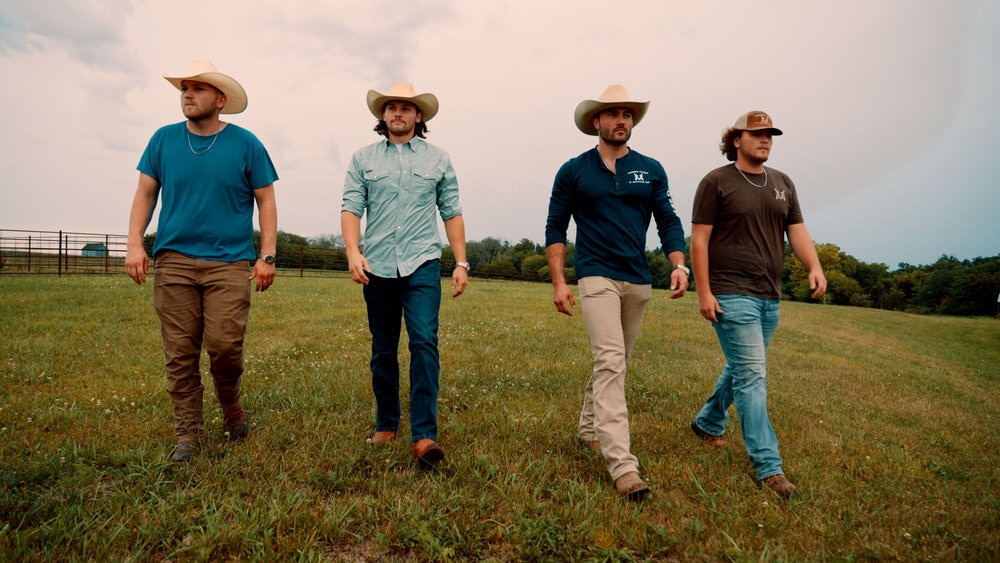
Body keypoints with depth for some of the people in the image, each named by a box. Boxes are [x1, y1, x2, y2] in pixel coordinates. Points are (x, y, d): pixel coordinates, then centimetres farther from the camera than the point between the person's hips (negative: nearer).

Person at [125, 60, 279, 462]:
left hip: (230, 262, -2)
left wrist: (267, 255, -4)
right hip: (173, 260, 3)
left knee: (224, 345, -9)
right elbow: (145, 194, 13)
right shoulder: (163, 140, 10)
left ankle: (232, 410, 20)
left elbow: (266, 201, 4)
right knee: (180, 353, 3)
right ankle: (188, 434, 15)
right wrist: (134, 242, -1)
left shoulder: (245, 144, 3)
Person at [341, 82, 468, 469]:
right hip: (377, 267, 2)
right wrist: (353, 252, -15)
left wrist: (461, 263, 2)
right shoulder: (363, 159, 11)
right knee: (383, 350, 9)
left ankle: (424, 436, -14)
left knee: (424, 342, -15)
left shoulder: (438, 159, 11)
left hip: (422, 264, -1)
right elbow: (351, 208, 2)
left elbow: (451, 213, 9)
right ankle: (386, 426, 24)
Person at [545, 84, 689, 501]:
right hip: (597, 277, -4)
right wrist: (559, 282, -6)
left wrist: (678, 264, -9)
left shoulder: (651, 170, 9)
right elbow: (555, 228, 3)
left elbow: (668, 221, 9)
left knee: (614, 361, 14)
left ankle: (589, 428, 34)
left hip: (639, 280, 4)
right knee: (610, 361, -16)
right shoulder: (573, 171, 2)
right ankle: (622, 464, -16)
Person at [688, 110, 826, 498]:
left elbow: (797, 232, 10)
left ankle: (708, 422, 38)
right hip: (732, 295, -7)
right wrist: (704, 292, -14)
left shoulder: (783, 184, 15)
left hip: (769, 297, 7)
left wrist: (815, 267, -9)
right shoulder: (716, 182, -4)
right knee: (752, 375, -8)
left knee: (741, 369, 17)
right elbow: (699, 239, -7)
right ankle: (768, 466, -2)